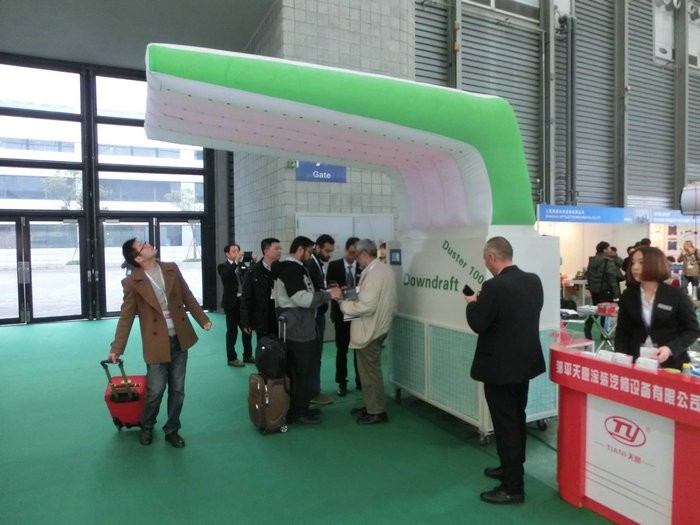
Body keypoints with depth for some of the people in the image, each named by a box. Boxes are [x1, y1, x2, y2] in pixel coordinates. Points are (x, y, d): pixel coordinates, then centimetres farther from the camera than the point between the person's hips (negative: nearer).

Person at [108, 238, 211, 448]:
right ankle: (147, 427, 34)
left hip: (180, 339, 4)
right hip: (157, 344, -3)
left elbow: (187, 296, 10)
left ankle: (172, 430, 30)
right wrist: (117, 348, -6)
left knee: (177, 390, 11)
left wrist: (203, 319, 10)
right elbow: (126, 317, -4)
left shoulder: (172, 269, 2)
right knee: (155, 390, 5)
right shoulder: (132, 282, -9)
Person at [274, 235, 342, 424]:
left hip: (300, 329, 10)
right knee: (304, 371, 0)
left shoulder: (295, 268, 16)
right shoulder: (291, 269, -17)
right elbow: (303, 299, -24)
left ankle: (299, 408, 26)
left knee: (297, 371, 16)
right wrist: (329, 295, -16)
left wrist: (327, 292, 8)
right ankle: (298, 412, 11)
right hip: (299, 331, -10)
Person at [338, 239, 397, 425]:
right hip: (378, 325, 10)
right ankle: (370, 406, 30)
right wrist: (357, 297, 11)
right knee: (368, 369, 19)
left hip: (369, 329, -10)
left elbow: (366, 306, -28)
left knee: (370, 371, 3)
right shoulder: (385, 269, 8)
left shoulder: (372, 274, -23)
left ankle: (377, 412, 14)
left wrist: (344, 304, -15)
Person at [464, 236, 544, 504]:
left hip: (500, 367, -8)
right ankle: (512, 468, 40)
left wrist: (473, 303, -1)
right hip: (524, 362, 9)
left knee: (505, 425, 3)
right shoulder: (533, 281, 1)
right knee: (516, 419, 22)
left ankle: (513, 488, 14)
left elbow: (477, 324, -19)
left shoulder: (494, 287, -24)